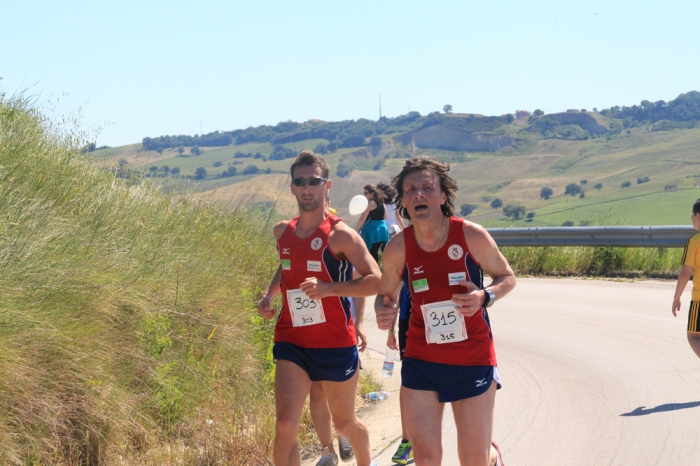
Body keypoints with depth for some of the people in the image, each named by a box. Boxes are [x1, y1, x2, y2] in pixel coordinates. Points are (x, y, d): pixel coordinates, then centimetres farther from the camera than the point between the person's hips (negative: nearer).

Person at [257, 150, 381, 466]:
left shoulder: (340, 235, -12)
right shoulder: (283, 232, 6)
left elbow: (376, 281, -17)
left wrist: (329, 289, -29)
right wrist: (270, 294, 8)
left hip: (336, 344, -3)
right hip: (291, 344, 3)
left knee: (344, 423, 17)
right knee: (285, 426, -16)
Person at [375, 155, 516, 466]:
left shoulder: (472, 236, -12)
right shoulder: (398, 248, -7)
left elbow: (507, 277, 3)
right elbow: (386, 294, 9)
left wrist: (485, 297, -19)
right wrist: (383, 312, -15)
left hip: (473, 361, -1)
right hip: (420, 361, 2)